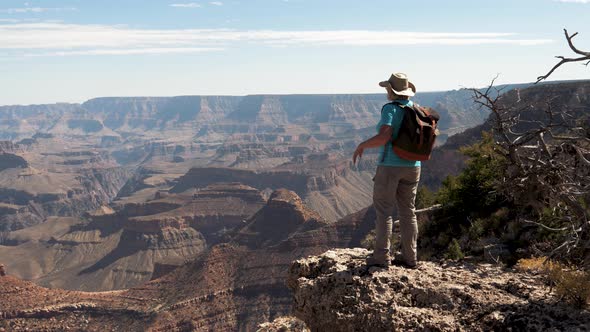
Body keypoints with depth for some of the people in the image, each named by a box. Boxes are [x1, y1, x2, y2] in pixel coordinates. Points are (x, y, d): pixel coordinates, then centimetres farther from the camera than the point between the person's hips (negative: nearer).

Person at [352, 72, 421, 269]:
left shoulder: (390, 109, -13)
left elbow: (384, 136, -26)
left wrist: (362, 146, -12)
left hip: (390, 166, -6)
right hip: (412, 167, 6)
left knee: (383, 211, 1)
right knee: (408, 212, 10)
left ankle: (381, 257, 1)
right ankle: (409, 258, 14)